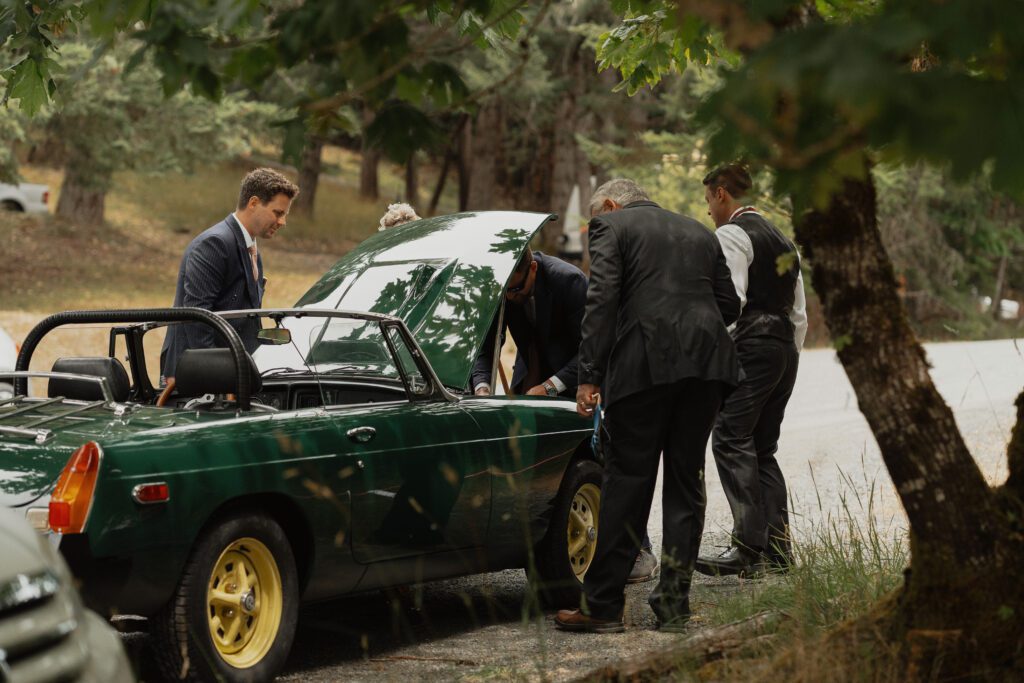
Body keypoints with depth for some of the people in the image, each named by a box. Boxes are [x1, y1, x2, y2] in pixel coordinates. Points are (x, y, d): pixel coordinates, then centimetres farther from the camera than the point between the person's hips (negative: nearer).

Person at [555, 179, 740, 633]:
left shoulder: (611, 225, 7)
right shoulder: (699, 233, 24)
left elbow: (602, 299, -6)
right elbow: (729, 305, 19)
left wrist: (588, 376, -8)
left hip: (645, 361, -5)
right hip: (708, 362, 5)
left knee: (626, 482, -1)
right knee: (686, 481, 10)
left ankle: (603, 606, 2)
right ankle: (674, 601, 9)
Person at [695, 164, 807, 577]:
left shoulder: (731, 235, -4)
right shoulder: (781, 240, 24)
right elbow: (800, 313, 24)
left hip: (751, 347, -9)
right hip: (785, 349, 9)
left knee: (731, 441, -12)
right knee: (763, 449, 10)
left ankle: (749, 547, -21)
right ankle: (777, 550, 5)